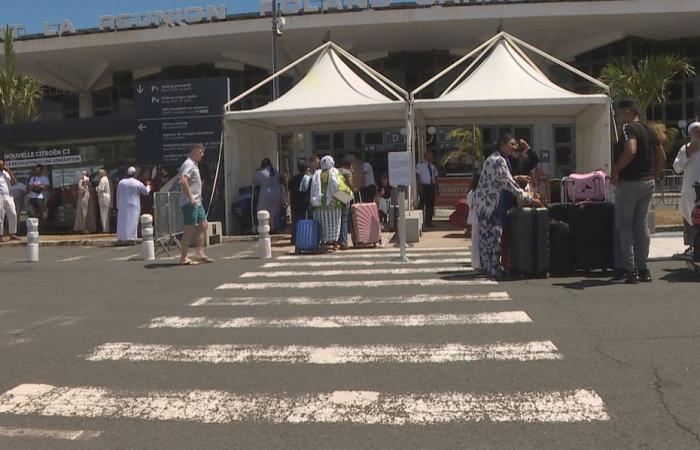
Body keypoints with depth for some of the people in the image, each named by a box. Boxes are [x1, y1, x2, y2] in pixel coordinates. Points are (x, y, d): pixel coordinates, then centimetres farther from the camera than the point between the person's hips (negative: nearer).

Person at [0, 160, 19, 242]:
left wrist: (9, 172, -4)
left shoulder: (7, 173, 14)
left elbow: (14, 182, 3)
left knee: (13, 215, 1)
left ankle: (12, 234, 8)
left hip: (9, 197, 5)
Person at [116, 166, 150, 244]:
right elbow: (146, 192, 4)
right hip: (133, 206, -2)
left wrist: (118, 206, 15)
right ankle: (131, 238, -4)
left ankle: (122, 238, 7)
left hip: (122, 206, 3)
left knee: (122, 221, 8)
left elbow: (118, 195, 6)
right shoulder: (138, 183, -8)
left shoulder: (121, 182, 1)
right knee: (132, 221, 0)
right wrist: (148, 187, 26)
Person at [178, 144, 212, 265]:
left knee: (204, 225, 10)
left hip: (197, 202, 10)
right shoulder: (188, 164, -13)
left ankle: (199, 253, 12)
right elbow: (183, 181, -27)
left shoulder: (194, 164, 19)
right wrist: (190, 198, -25)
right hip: (190, 203, -10)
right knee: (190, 229, -6)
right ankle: (184, 258, -1)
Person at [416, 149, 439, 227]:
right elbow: (417, 176, -8)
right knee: (422, 203, -7)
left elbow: (435, 177, 18)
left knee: (431, 205, 5)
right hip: (423, 186, -6)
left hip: (431, 186, 6)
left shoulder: (433, 166, 16)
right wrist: (419, 186, -17)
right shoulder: (420, 165, -3)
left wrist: (436, 187, 10)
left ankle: (428, 222, 12)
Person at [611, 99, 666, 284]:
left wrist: (615, 170, -20)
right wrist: (653, 175, 17)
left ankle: (628, 270, -3)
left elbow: (631, 151, -30)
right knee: (642, 225, 12)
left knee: (624, 226, -2)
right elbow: (662, 157, 15)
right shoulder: (648, 130, 14)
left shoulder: (629, 128, -13)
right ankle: (643, 269, 16)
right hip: (648, 183, 8)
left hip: (629, 183, -8)